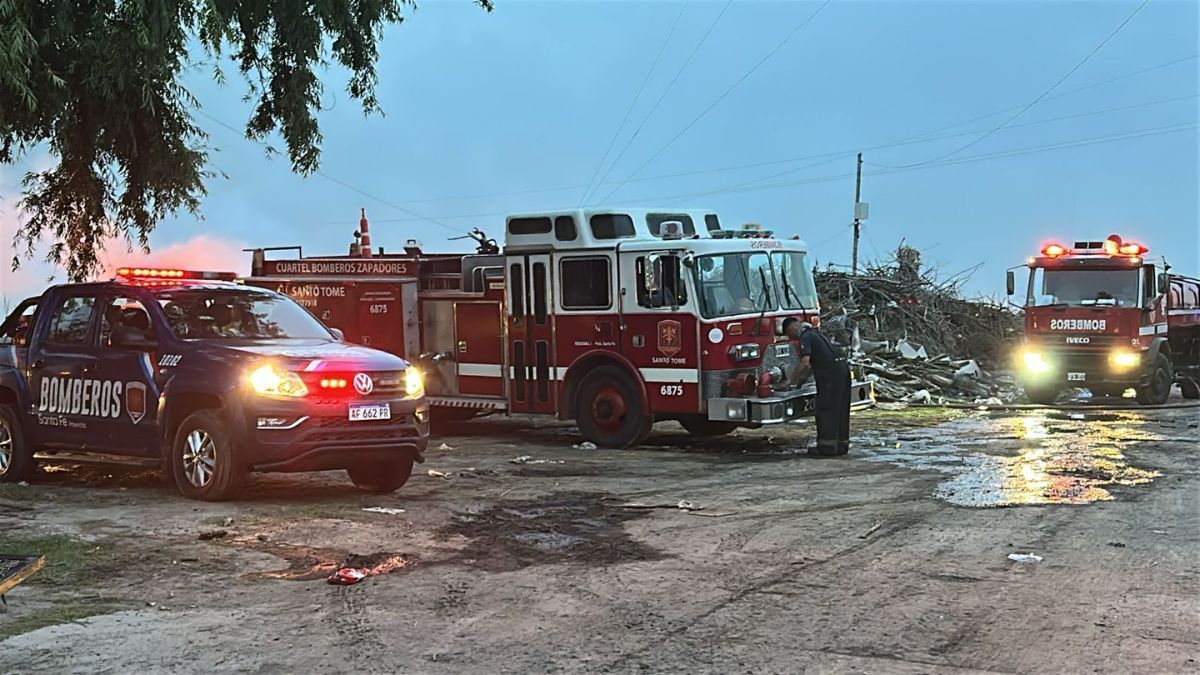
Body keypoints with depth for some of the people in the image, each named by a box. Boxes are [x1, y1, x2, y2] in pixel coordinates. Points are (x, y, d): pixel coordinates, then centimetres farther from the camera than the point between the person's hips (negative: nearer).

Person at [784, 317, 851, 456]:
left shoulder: (805, 337, -7)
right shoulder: (813, 333, 24)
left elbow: (805, 364, -18)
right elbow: (813, 364, 28)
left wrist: (791, 381, -9)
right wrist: (800, 381, 27)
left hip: (831, 373, -10)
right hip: (842, 368, 10)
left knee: (825, 411, -3)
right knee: (840, 410, 14)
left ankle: (827, 446, -1)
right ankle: (841, 444, 20)